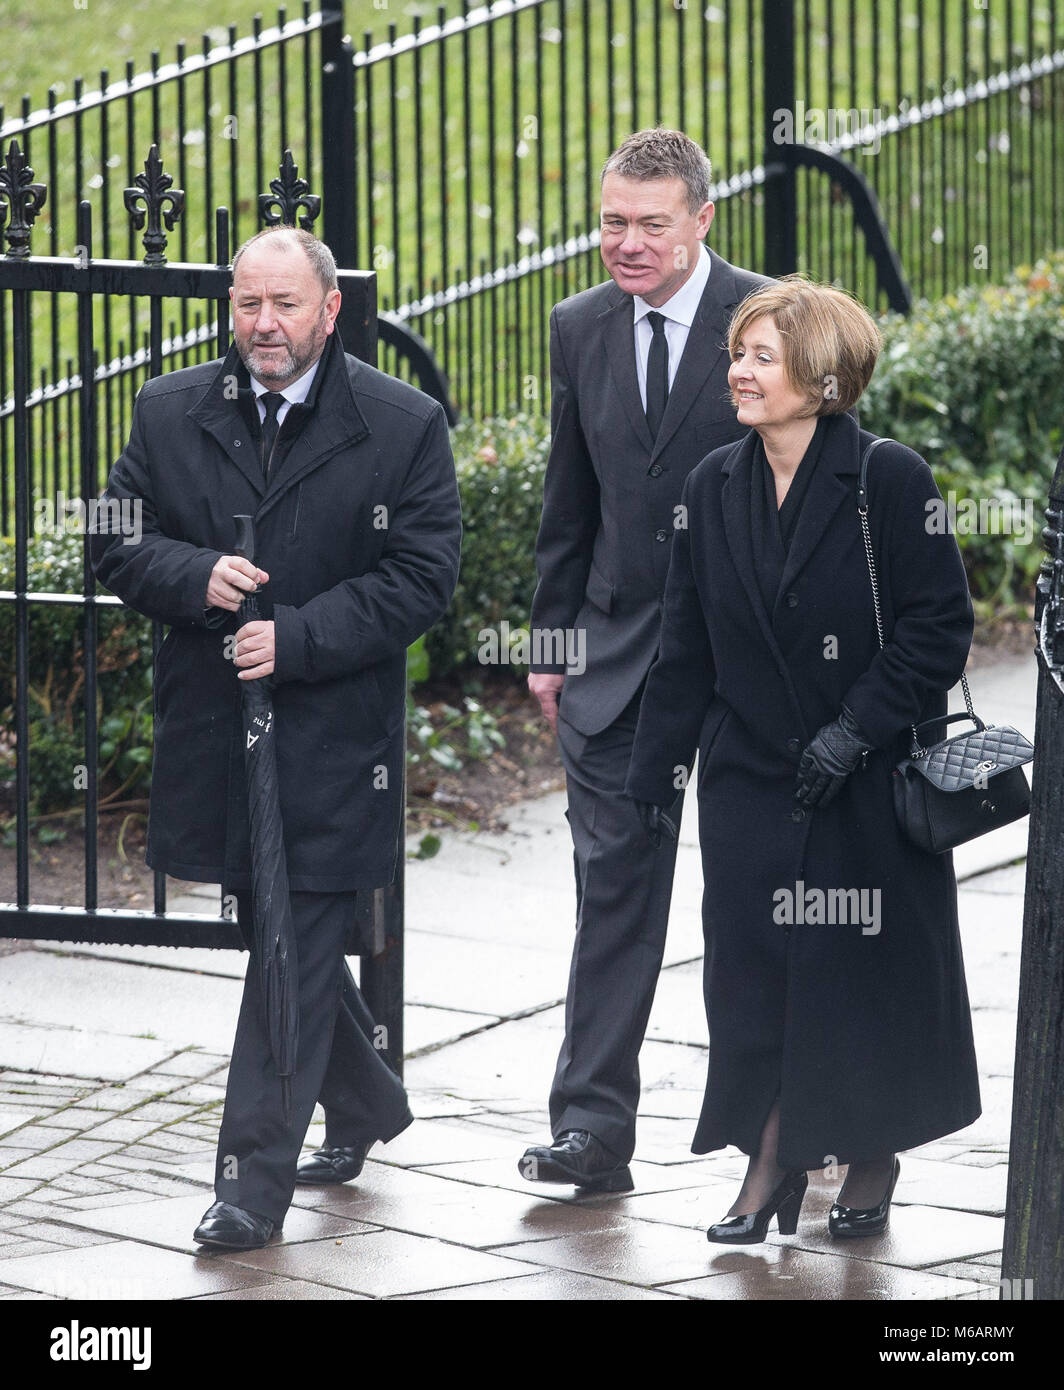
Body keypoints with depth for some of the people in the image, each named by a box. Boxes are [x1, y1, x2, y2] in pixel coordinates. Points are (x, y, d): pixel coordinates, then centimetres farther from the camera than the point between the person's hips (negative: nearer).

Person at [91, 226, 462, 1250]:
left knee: (297, 947, -5)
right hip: (213, 731, 5)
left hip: (331, 734, -4)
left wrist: (297, 638, -17)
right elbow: (117, 542, 7)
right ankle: (364, 1107, 41)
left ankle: (254, 1182, -3)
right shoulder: (170, 414, 5)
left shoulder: (403, 426, -5)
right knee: (283, 932, 18)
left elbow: (421, 579, -8)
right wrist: (195, 579, -14)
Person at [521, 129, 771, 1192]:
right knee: (613, 883, 0)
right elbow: (569, 503, 12)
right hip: (618, 653, 3)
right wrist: (551, 642, 10)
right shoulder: (581, 328, 6)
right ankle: (593, 1127, 0)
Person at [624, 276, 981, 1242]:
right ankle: (774, 1163, 11)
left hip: (871, 789, -4)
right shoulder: (715, 488, 4)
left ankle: (874, 1161, 22)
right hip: (752, 783, 4)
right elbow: (688, 649, 9)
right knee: (756, 974, 1)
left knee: (869, 972, 4)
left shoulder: (890, 481, -11)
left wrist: (852, 732, -17)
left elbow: (938, 629, -12)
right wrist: (652, 774, 8)